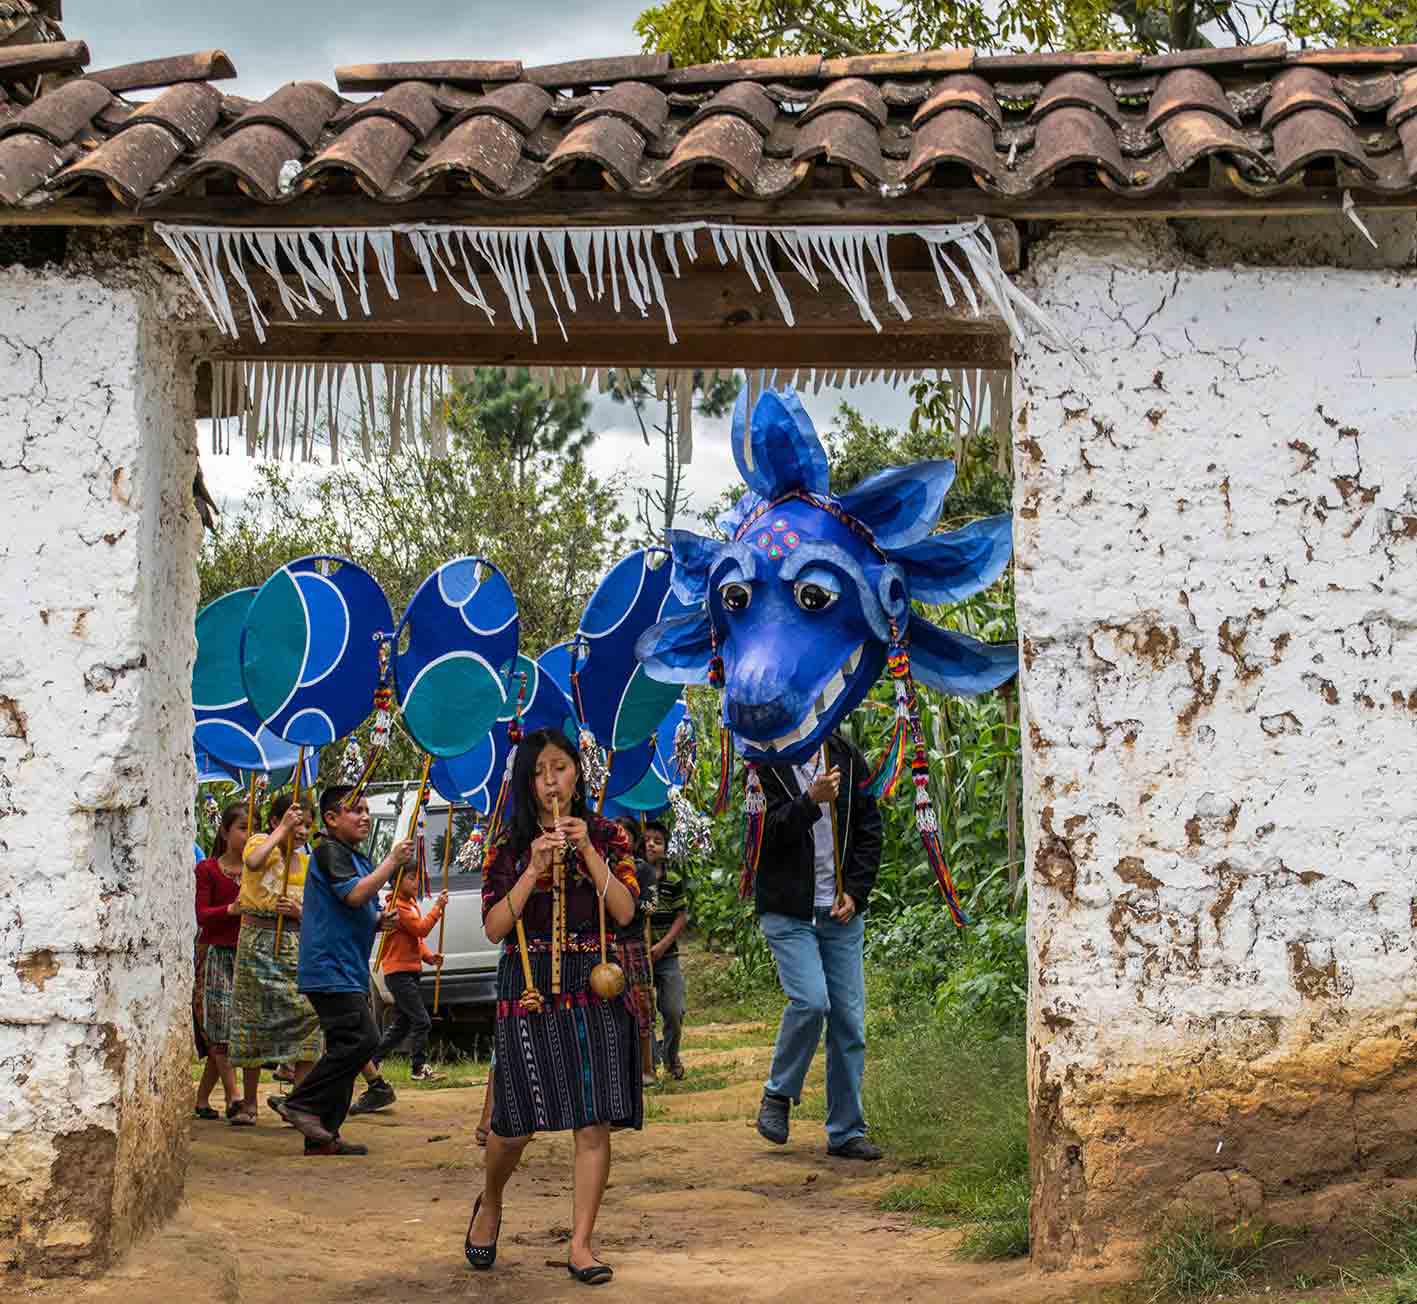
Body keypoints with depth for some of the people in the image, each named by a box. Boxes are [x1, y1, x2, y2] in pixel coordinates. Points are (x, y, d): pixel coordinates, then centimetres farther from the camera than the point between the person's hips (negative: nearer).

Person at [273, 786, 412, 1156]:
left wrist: (380, 922, 9)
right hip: (330, 969, -10)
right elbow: (354, 894, -22)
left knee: (344, 1048, 9)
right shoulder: (329, 851, -8)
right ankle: (302, 1104, -10)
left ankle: (323, 1136, 11)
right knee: (361, 1039, -18)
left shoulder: (358, 858, 22)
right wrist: (393, 861, -16)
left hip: (349, 972, 10)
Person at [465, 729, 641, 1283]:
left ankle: (581, 1245, 2)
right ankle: (490, 1204, 29)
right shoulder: (509, 845, 5)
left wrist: (587, 851, -11)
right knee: (517, 1121, -2)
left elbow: (625, 911, -4)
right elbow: (494, 926, -4)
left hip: (596, 987, 1)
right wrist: (535, 869, -13)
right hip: (529, 988, -1)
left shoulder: (607, 836, 7)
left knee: (595, 1122, -5)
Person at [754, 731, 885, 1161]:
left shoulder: (847, 758, 7)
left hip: (841, 914, 4)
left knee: (849, 1021, 2)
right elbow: (764, 834, -15)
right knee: (811, 1001, -21)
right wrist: (810, 800, -29)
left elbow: (870, 829, 10)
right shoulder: (764, 764, -5)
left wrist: (855, 891, -1)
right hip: (788, 912, -4)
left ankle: (846, 1132, 11)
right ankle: (778, 1094, 4)